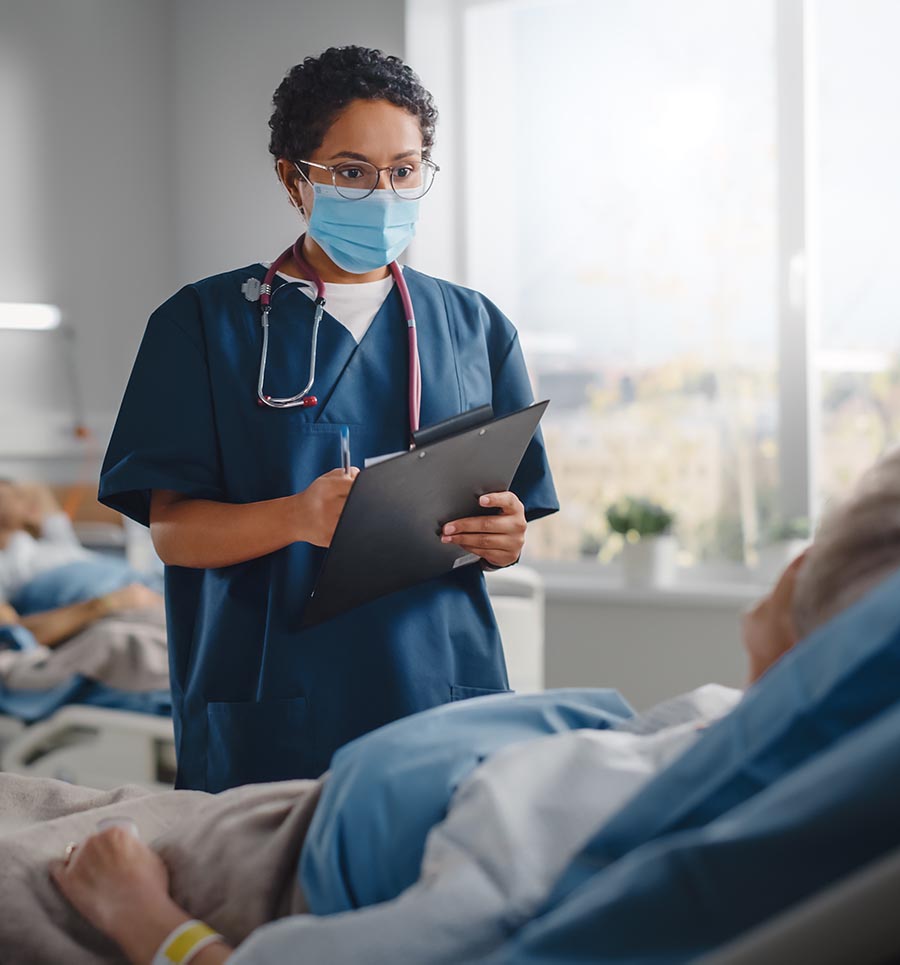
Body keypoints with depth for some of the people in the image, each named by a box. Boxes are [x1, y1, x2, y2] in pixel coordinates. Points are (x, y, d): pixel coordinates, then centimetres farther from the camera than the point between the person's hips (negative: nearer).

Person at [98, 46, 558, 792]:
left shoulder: (473, 328, 11)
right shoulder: (208, 323, 2)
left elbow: (510, 525, 13)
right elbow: (171, 528, -5)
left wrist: (504, 541, -11)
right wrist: (295, 518, -24)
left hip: (444, 695, 3)